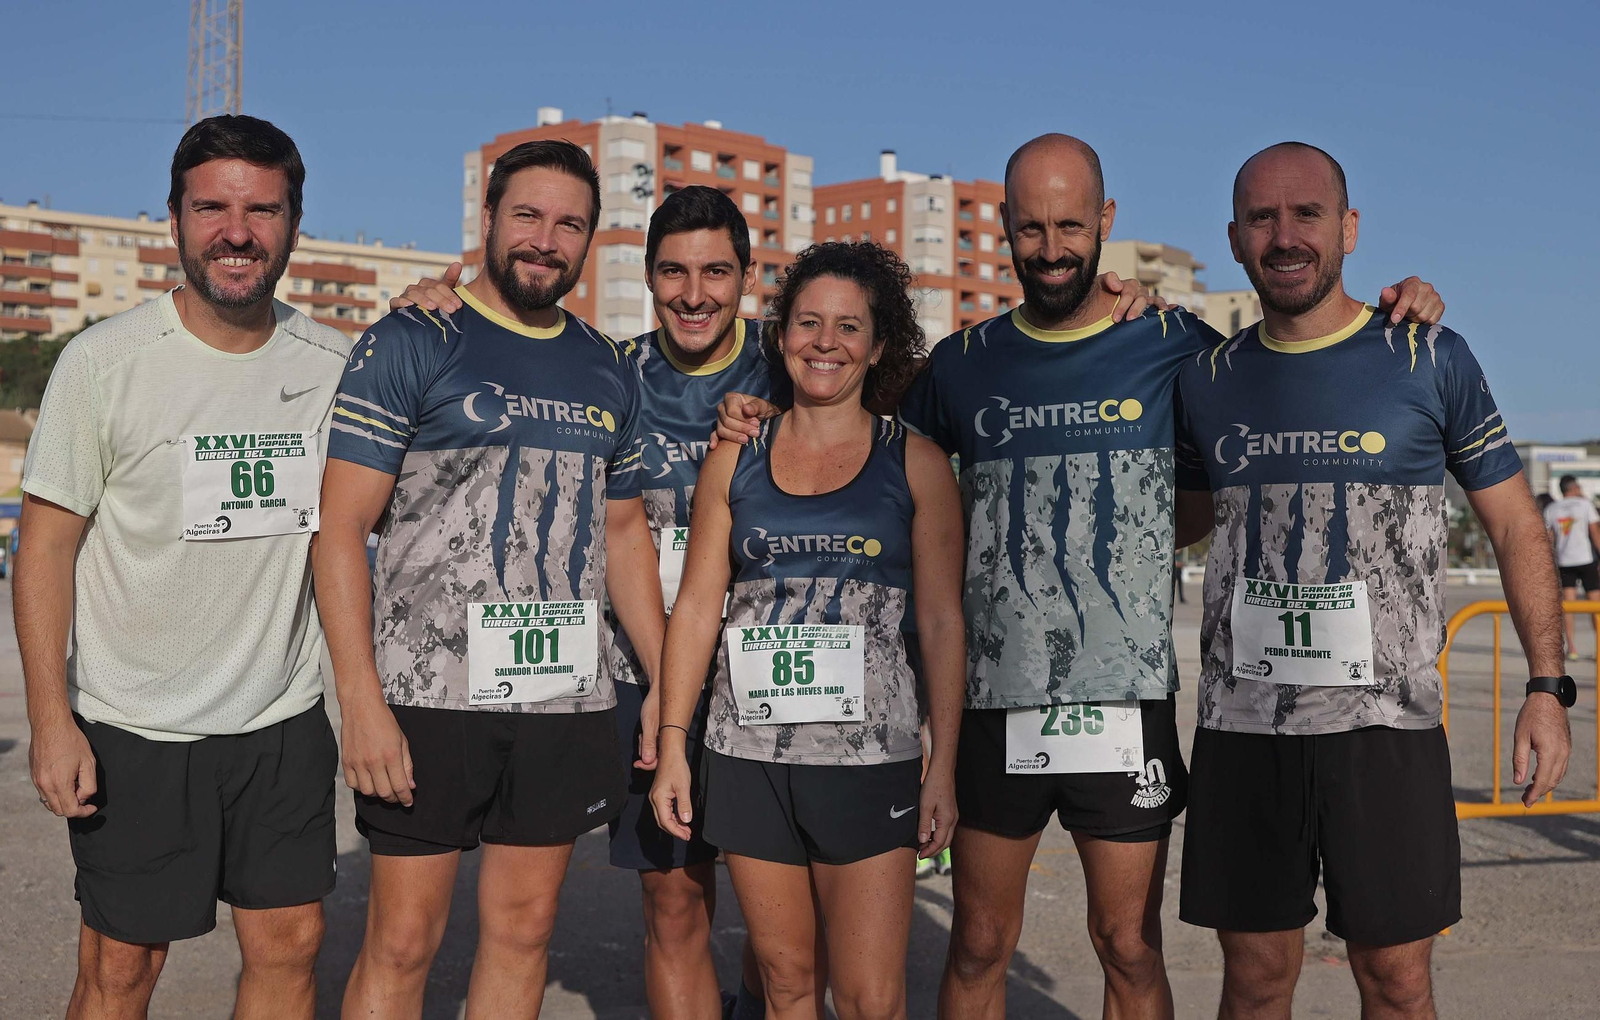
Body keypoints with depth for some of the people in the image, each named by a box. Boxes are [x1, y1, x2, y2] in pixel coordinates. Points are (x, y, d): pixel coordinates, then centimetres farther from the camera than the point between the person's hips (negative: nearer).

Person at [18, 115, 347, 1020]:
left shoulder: (333, 364, 1)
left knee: (290, 944, 11)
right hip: (135, 732, -3)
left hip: (287, 723, 3)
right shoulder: (105, 361, -9)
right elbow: (47, 545, -6)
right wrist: (52, 722, -12)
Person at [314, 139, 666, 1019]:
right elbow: (339, 530, -8)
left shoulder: (609, 371, 12)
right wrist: (362, 703, -16)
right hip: (430, 693, -4)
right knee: (401, 944, 1)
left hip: (568, 701, 5)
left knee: (523, 929, 12)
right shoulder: (410, 345, -4)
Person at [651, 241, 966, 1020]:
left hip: (870, 758, -2)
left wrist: (944, 766, -4)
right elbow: (696, 606, 9)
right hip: (749, 753, 2)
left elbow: (942, 622, 2)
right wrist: (672, 744, 3)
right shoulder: (736, 458, 9)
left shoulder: (915, 464, 3)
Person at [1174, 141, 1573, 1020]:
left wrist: (1547, 685, -3)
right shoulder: (1207, 380, 8)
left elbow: (1515, 525, 5)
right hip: (1242, 725, 2)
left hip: (1385, 723, -2)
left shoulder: (1431, 361, 0)